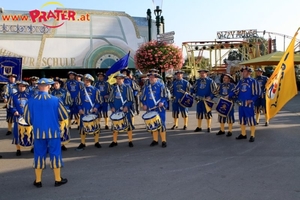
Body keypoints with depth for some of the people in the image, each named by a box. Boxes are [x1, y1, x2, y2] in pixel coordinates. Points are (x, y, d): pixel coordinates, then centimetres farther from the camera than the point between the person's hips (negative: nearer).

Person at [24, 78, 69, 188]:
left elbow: (28, 118, 3)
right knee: (55, 154, 7)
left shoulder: (31, 101, -4)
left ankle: (38, 181, 18)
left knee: (39, 155, 11)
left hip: (38, 132, 2)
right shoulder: (55, 100, -8)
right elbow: (64, 116, -3)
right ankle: (58, 179, 15)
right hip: (53, 131, -2)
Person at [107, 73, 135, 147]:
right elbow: (110, 100, 13)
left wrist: (126, 106, -15)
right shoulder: (113, 88, 9)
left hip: (125, 110, -3)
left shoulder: (127, 87, -1)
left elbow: (131, 99, -3)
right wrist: (112, 107, -2)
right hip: (116, 110, 3)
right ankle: (114, 141, 20)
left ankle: (130, 141, 14)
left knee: (128, 125, 3)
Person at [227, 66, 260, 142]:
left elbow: (257, 92, -8)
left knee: (250, 119, -5)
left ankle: (252, 136, 3)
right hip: (241, 104, 7)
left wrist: (252, 100, -17)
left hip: (249, 104, -7)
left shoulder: (253, 81, -6)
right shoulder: (240, 81, 13)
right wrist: (229, 96, 3)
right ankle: (243, 134, 24)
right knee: (242, 119, 12)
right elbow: (236, 90, 15)